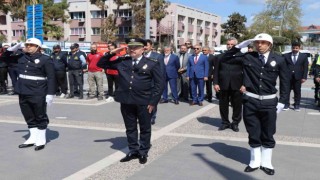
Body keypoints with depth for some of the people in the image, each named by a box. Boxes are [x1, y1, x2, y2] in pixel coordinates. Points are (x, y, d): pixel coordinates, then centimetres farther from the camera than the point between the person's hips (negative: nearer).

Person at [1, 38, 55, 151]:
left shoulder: (45, 59, -8)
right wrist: (12, 49, 7)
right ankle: (33, 138, 26)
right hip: (23, 93, 6)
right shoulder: (22, 57, 10)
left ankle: (41, 140, 15)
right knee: (29, 117, 14)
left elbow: (51, 78, -11)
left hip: (38, 94, -6)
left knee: (40, 117, 5)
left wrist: (50, 94, -17)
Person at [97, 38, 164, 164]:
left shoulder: (152, 63, -1)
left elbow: (159, 84, -3)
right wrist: (112, 53, -3)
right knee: (130, 128, 13)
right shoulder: (121, 62, 8)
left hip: (144, 102, -3)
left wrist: (153, 102, -10)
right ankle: (133, 151, 27)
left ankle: (143, 152, 23)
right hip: (126, 101, 3)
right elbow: (101, 64, 13)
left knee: (145, 129, 9)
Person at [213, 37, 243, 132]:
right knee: (223, 105, 8)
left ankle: (235, 123, 19)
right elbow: (216, 71, 6)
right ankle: (225, 122, 22)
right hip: (223, 86, 2)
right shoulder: (221, 57, 9)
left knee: (237, 105, 6)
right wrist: (216, 83, -3)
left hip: (236, 86, -2)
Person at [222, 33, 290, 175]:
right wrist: (239, 47, -11)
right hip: (250, 101, 1)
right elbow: (225, 59, 0)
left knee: (268, 135, 10)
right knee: (253, 134, 12)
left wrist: (282, 101, 0)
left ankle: (266, 163, 26)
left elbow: (285, 82, 5)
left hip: (269, 102, 0)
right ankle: (255, 162, 28)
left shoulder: (279, 60, -2)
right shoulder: (247, 57, -1)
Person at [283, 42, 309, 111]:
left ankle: (297, 105, 16)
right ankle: (286, 104, 12)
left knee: (297, 92, 6)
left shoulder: (304, 56, 6)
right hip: (287, 77, 0)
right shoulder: (286, 55, 4)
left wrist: (304, 77, -5)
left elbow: (305, 67, 3)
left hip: (298, 77, 0)